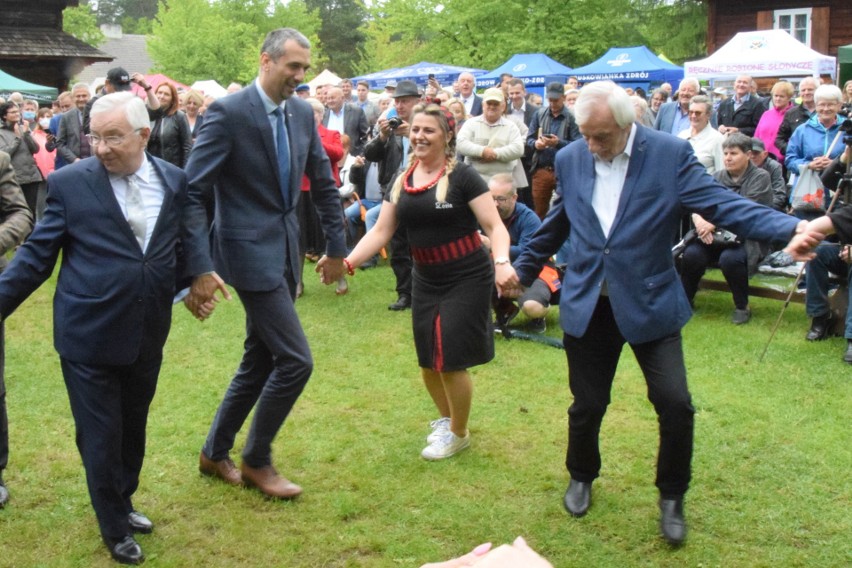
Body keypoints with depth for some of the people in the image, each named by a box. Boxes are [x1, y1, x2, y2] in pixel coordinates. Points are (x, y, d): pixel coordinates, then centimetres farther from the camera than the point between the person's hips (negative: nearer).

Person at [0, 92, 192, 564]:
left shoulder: (175, 181, 0)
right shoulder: (70, 182, -10)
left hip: (147, 334, 3)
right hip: (89, 334, -3)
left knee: (132, 427, 21)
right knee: (99, 435, 9)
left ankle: (124, 503, 45)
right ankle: (114, 527, 31)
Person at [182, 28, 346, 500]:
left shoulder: (302, 113, 6)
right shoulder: (227, 112, -15)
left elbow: (323, 184, 16)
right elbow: (191, 192, -17)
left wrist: (337, 247, 18)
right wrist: (200, 268, -22)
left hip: (286, 250, 8)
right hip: (250, 251, -7)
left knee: (260, 360, 15)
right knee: (295, 360, -9)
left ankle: (214, 453, 32)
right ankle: (256, 461, 12)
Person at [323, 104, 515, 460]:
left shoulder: (462, 177, -12)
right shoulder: (401, 183, 4)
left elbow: (494, 226, -16)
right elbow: (381, 232, 1)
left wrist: (501, 261, -35)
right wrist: (348, 261, -14)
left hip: (467, 279, -6)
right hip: (426, 281, 6)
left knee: (450, 361, -4)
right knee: (428, 363, 13)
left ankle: (458, 433, 20)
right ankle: (446, 419, 40)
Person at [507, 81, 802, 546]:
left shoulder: (670, 153, -10)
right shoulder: (569, 160, 1)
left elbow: (723, 205, -16)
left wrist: (793, 228, -30)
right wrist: (523, 270, 25)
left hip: (650, 303, -2)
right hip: (586, 305, 2)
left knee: (675, 404, -7)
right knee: (587, 404, 11)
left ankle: (672, 497, 19)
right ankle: (581, 477, 41)